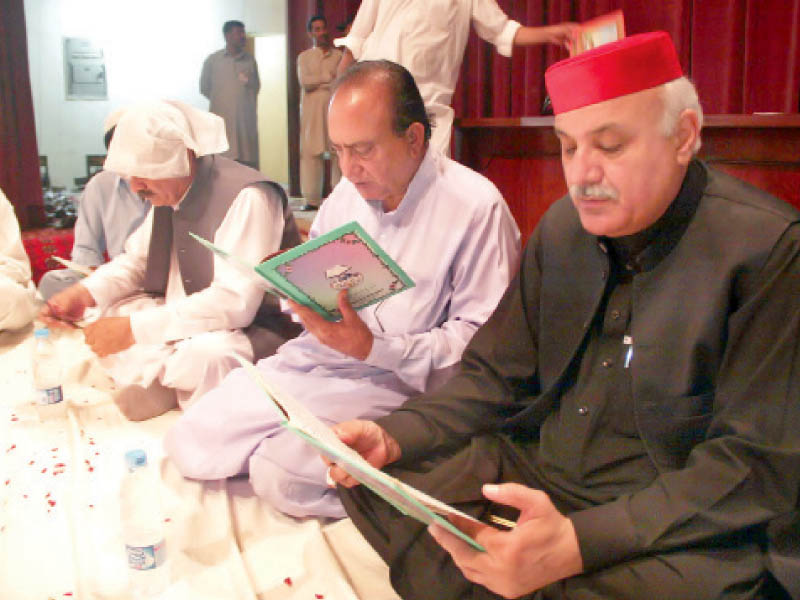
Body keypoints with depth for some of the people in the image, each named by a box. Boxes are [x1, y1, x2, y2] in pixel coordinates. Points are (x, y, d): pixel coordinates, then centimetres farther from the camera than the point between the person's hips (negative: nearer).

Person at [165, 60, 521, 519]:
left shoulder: (476, 206, -12)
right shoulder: (349, 193, 11)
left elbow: (480, 339, -15)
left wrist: (373, 348, -21)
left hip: (396, 380, -6)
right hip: (318, 357, 7)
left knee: (281, 472, -24)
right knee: (189, 442, -4)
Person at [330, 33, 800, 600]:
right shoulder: (561, 229, 4)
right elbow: (495, 378, 9)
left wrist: (580, 542, -29)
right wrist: (394, 437, -10)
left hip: (680, 528, -4)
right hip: (536, 474, 5)